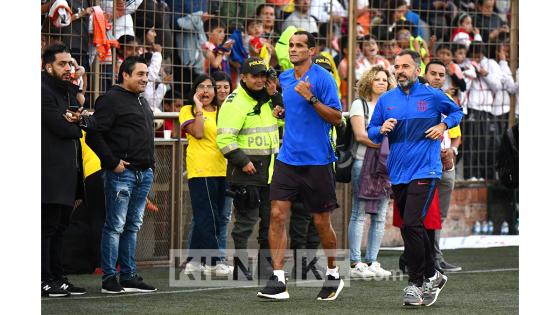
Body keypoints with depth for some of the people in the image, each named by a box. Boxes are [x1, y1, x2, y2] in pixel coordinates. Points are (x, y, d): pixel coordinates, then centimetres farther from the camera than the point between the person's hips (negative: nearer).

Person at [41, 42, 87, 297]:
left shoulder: (69, 91, 20)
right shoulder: (44, 91, -9)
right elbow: (60, 127, -17)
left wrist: (75, 120, -8)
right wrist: (77, 127, 2)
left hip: (67, 169, 9)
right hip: (51, 170, -9)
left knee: (59, 227, 11)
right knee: (48, 226, -9)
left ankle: (58, 278, 15)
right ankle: (44, 280, -8)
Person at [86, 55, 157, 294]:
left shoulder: (142, 102, 20)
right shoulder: (111, 100, -8)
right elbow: (94, 135, -15)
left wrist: (150, 163, 17)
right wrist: (113, 162, -16)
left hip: (144, 173, 9)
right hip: (121, 173, -9)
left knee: (133, 227, 11)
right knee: (115, 226, -6)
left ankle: (129, 276, 15)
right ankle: (109, 278, -4)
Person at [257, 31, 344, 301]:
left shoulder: (322, 78, -8)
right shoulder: (284, 78, 11)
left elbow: (337, 118, -12)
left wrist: (311, 98, -22)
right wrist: (282, 112, 5)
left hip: (317, 161, -5)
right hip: (288, 158, 5)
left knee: (321, 222, 5)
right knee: (278, 215, -8)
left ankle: (333, 274, 26)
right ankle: (278, 280, -8)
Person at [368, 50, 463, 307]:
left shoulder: (432, 96, 0)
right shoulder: (386, 100, 9)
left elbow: (457, 112, 16)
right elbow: (371, 133, 12)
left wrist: (443, 125, -2)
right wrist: (382, 129, -9)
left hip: (425, 171, -5)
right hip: (397, 173, 5)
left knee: (411, 225, -17)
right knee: (413, 228, 12)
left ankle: (416, 283, -8)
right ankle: (432, 276, 28)